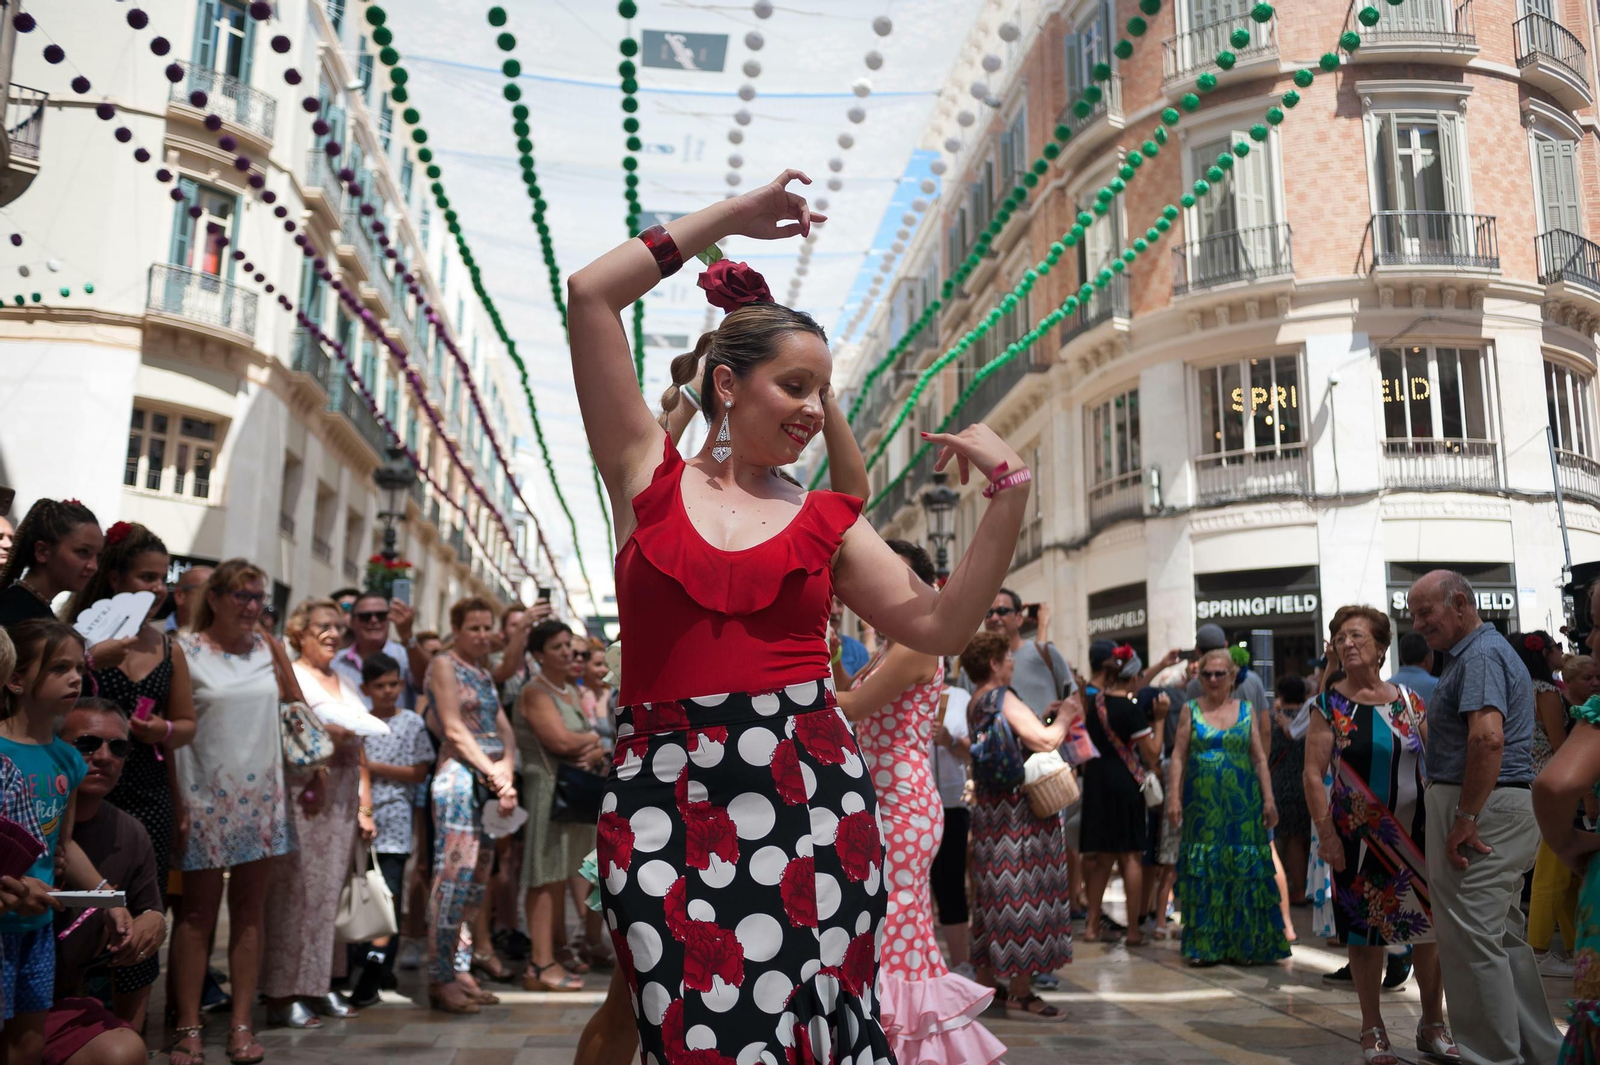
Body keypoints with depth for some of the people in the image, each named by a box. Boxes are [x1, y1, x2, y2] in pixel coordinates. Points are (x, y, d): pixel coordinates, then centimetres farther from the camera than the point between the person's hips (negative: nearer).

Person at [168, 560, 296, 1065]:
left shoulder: (268, 647, 8)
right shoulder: (185, 650, -4)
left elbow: (296, 706, 17)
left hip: (260, 793, 4)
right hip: (206, 795, -3)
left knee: (249, 908, 6)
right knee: (198, 910, 3)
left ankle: (241, 1024, 13)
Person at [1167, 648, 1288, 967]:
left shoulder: (1246, 711, 7)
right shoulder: (1191, 711, 5)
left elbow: (1260, 759, 6)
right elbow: (1178, 756, 1)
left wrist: (1268, 800, -1)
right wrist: (1174, 796, -7)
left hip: (1242, 804, 1)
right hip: (1202, 805, 0)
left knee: (1244, 871, 1)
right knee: (1204, 869, 1)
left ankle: (1245, 944, 12)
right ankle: (1204, 944, 9)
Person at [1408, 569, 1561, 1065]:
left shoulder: (1480, 655, -15)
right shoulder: (1491, 649, 19)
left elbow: (1488, 737, -28)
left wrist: (1466, 818, -26)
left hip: (1481, 808, -11)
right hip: (1508, 805, 11)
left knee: (1472, 939, -4)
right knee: (1504, 936, 18)